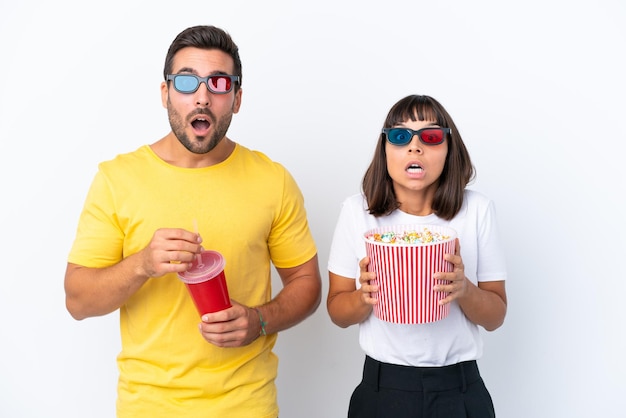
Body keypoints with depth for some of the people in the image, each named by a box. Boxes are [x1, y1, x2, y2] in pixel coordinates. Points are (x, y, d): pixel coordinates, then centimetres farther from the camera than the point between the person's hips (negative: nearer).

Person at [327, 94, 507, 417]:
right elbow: (337, 312, -1)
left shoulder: (477, 210, -7)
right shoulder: (357, 210, -8)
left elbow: (495, 317, -2)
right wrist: (365, 296, -22)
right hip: (382, 389, 0)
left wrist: (464, 289, -21)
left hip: (460, 391, 1)